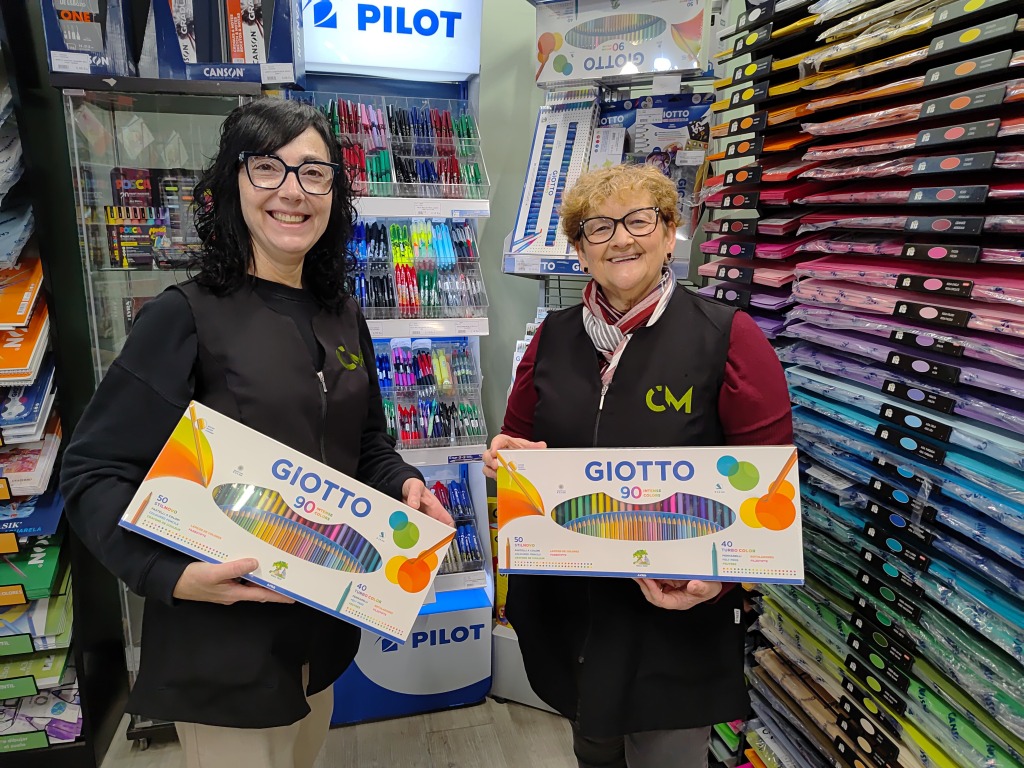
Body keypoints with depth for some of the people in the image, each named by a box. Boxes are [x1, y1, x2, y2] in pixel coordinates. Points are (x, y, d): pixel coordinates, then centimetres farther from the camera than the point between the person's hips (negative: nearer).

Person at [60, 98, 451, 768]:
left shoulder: (343, 318, 3)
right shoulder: (186, 317, -16)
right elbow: (95, 471, -15)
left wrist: (403, 483, -7)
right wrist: (171, 574, -28)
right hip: (221, 636, -6)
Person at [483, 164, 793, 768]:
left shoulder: (729, 338, -11)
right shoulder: (552, 338, 1)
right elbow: (514, 442, 12)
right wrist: (505, 458, -11)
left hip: (674, 618, -4)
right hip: (562, 609, 4)